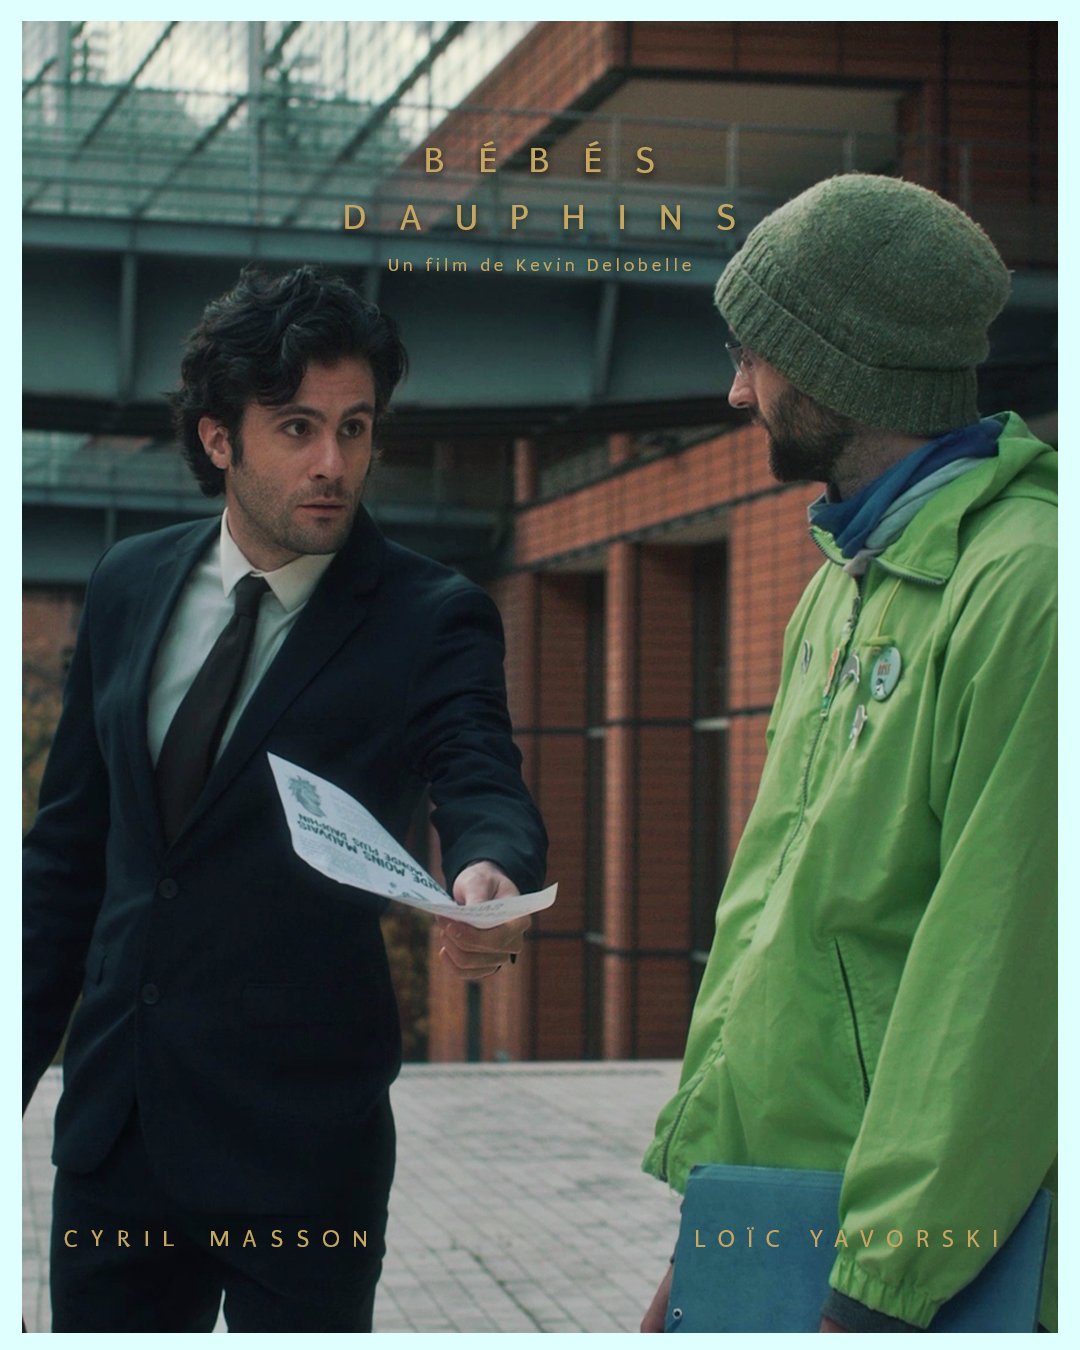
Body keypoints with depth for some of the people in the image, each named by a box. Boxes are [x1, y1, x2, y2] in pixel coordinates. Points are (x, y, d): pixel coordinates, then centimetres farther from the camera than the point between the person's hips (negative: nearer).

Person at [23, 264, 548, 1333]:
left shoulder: (430, 618, -6)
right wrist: (20, 1064, 10)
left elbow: (482, 789, -21)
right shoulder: (129, 587, 6)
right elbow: (70, 844, 12)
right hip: (111, 1113, 4)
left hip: (299, 1136, -4)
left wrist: (491, 877, -45)